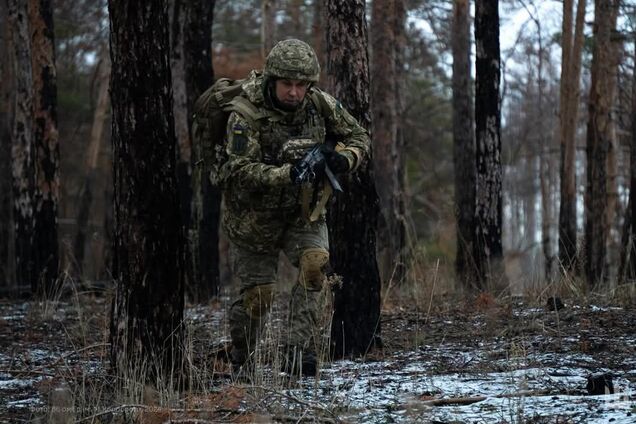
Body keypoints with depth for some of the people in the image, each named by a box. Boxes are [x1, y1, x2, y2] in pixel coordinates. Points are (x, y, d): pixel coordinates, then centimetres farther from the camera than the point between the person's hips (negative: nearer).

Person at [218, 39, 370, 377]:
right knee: (257, 292, 2)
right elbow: (242, 170, -31)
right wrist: (289, 174, -45)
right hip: (254, 215, -3)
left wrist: (343, 159, -25)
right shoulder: (245, 114, -25)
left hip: (303, 210, 3)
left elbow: (359, 138, -2)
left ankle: (298, 352, -20)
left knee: (315, 262, -24)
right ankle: (241, 362, 29)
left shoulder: (321, 104, -12)